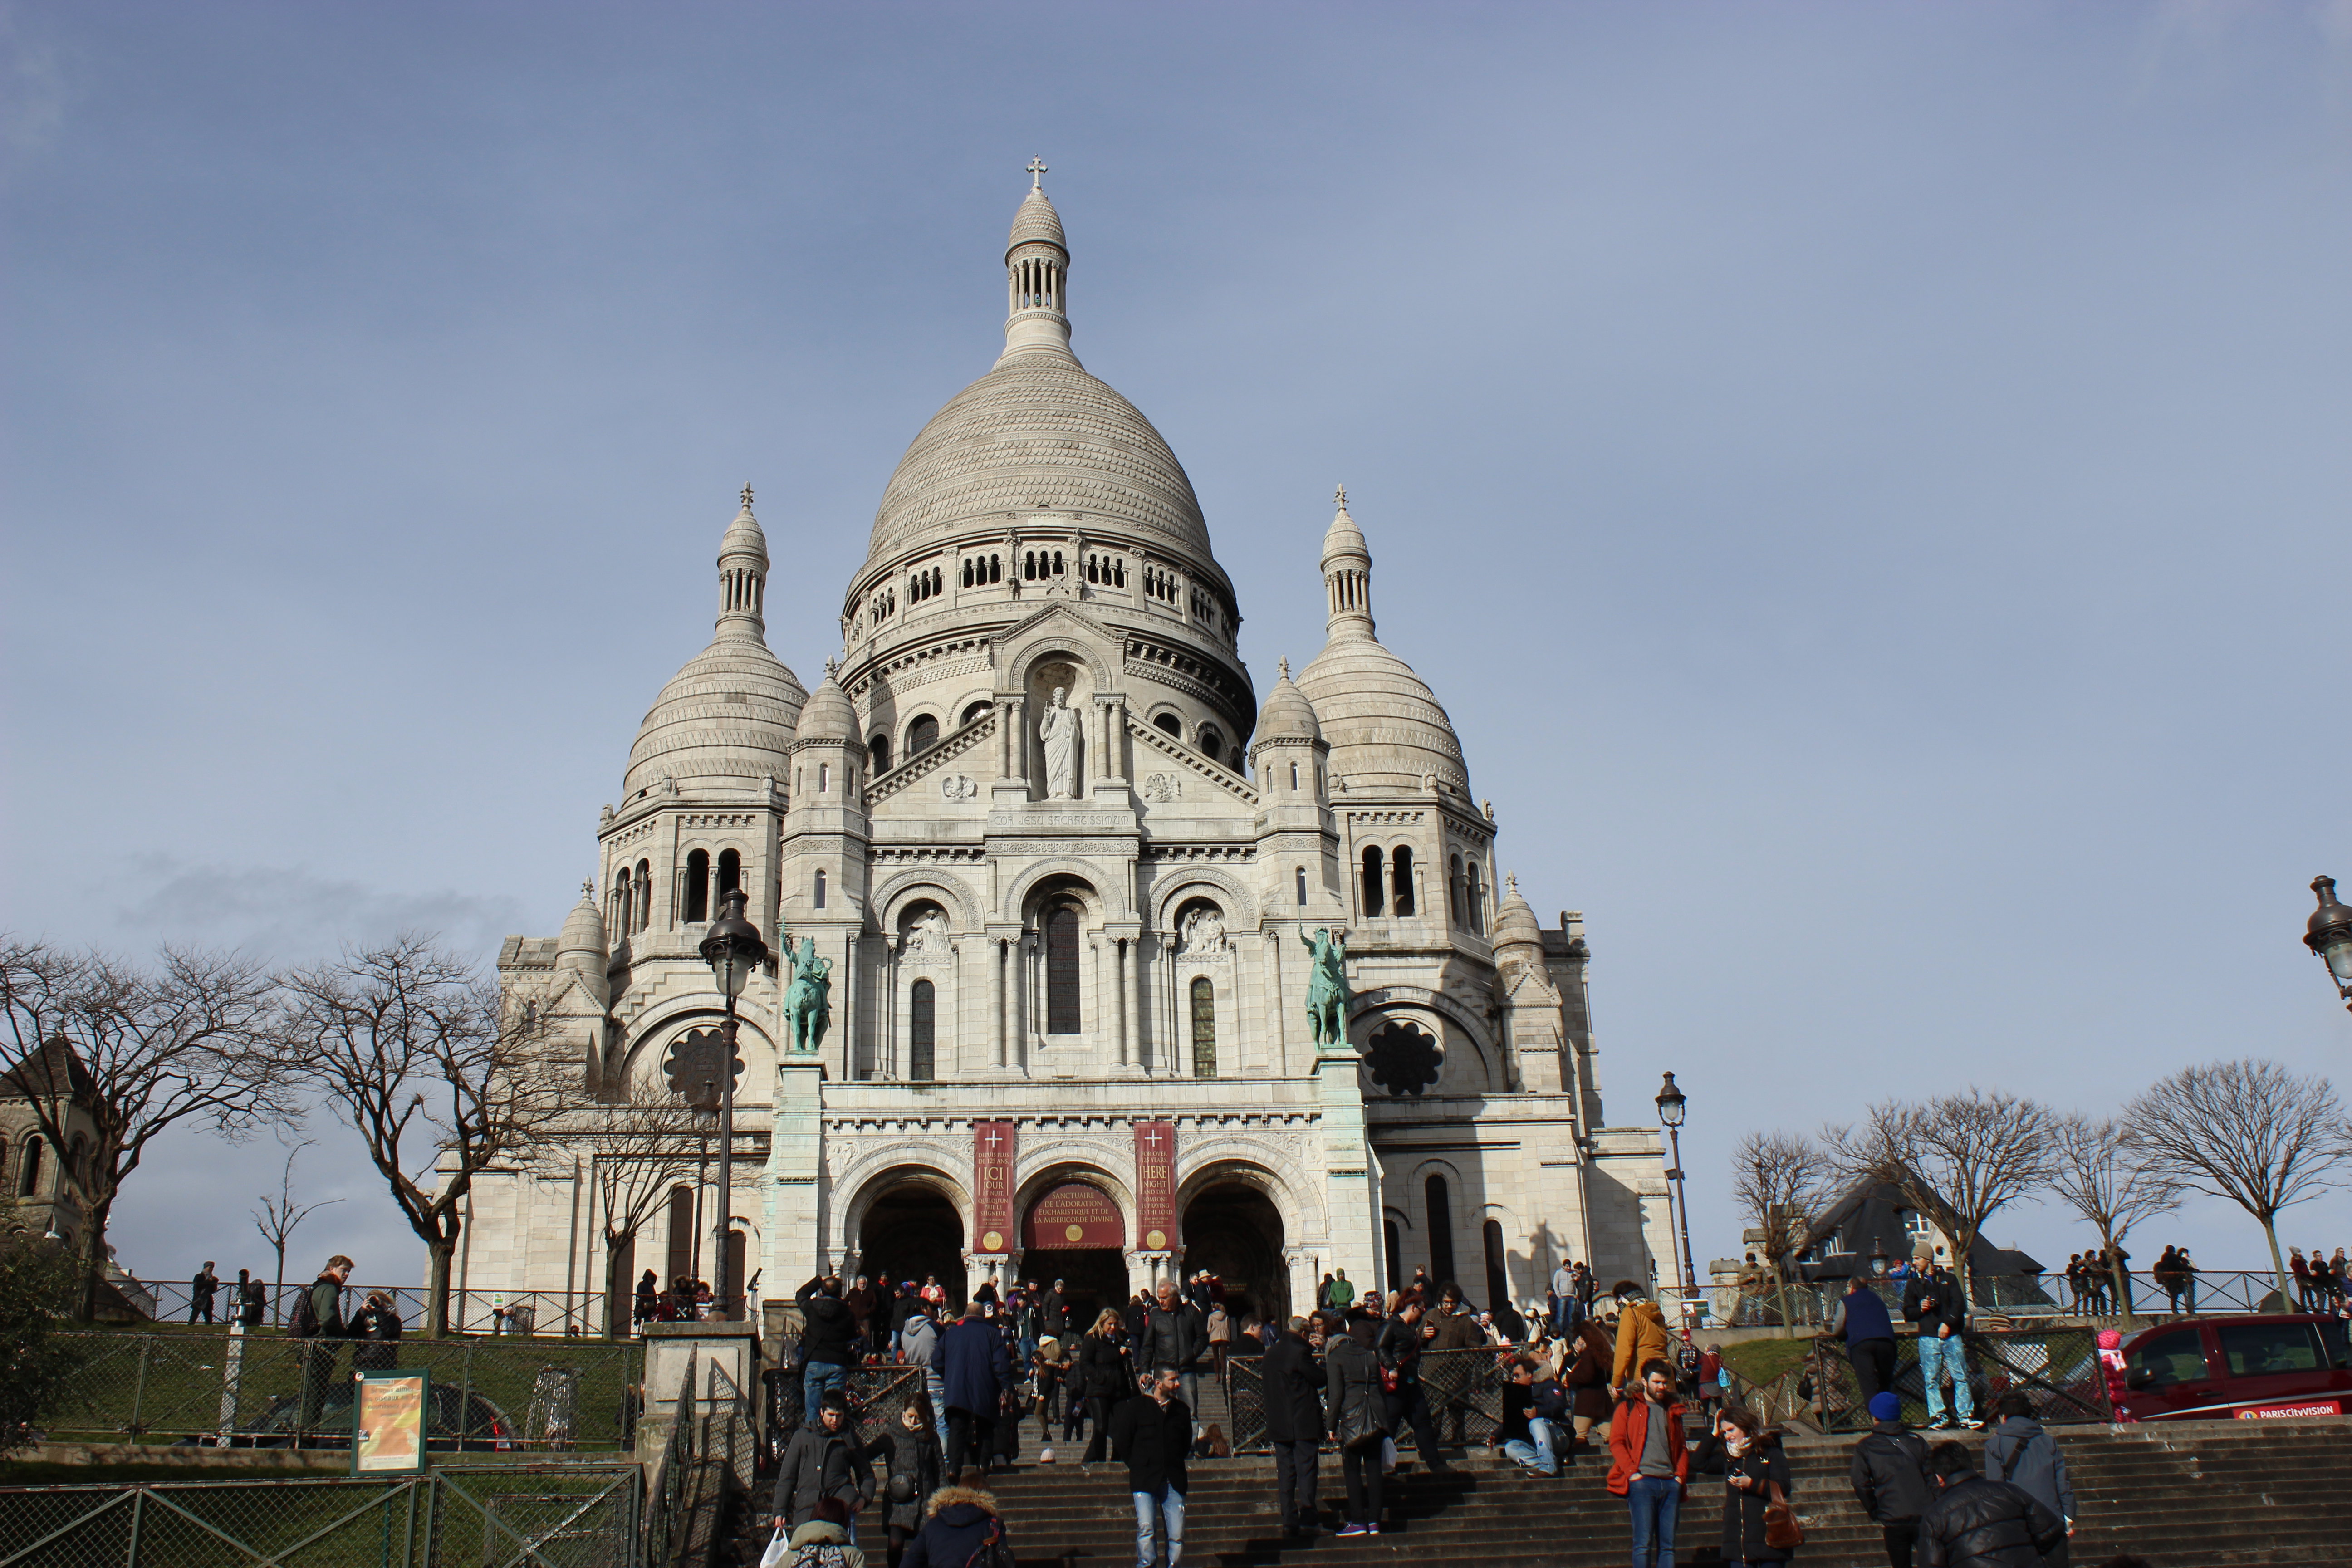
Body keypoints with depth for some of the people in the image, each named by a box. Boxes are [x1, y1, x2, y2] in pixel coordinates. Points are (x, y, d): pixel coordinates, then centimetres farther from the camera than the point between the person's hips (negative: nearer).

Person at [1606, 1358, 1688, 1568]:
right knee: (1643, 1543, -10)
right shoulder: (1628, 1408, 8)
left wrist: (1681, 1474, 8)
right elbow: (1616, 1443, 0)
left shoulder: (1673, 1411, 22)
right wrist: (1632, 1472, -12)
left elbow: (1682, 1448, 25)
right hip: (1642, 1481, -5)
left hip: (1670, 1483, 5)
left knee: (1668, 1545, 2)